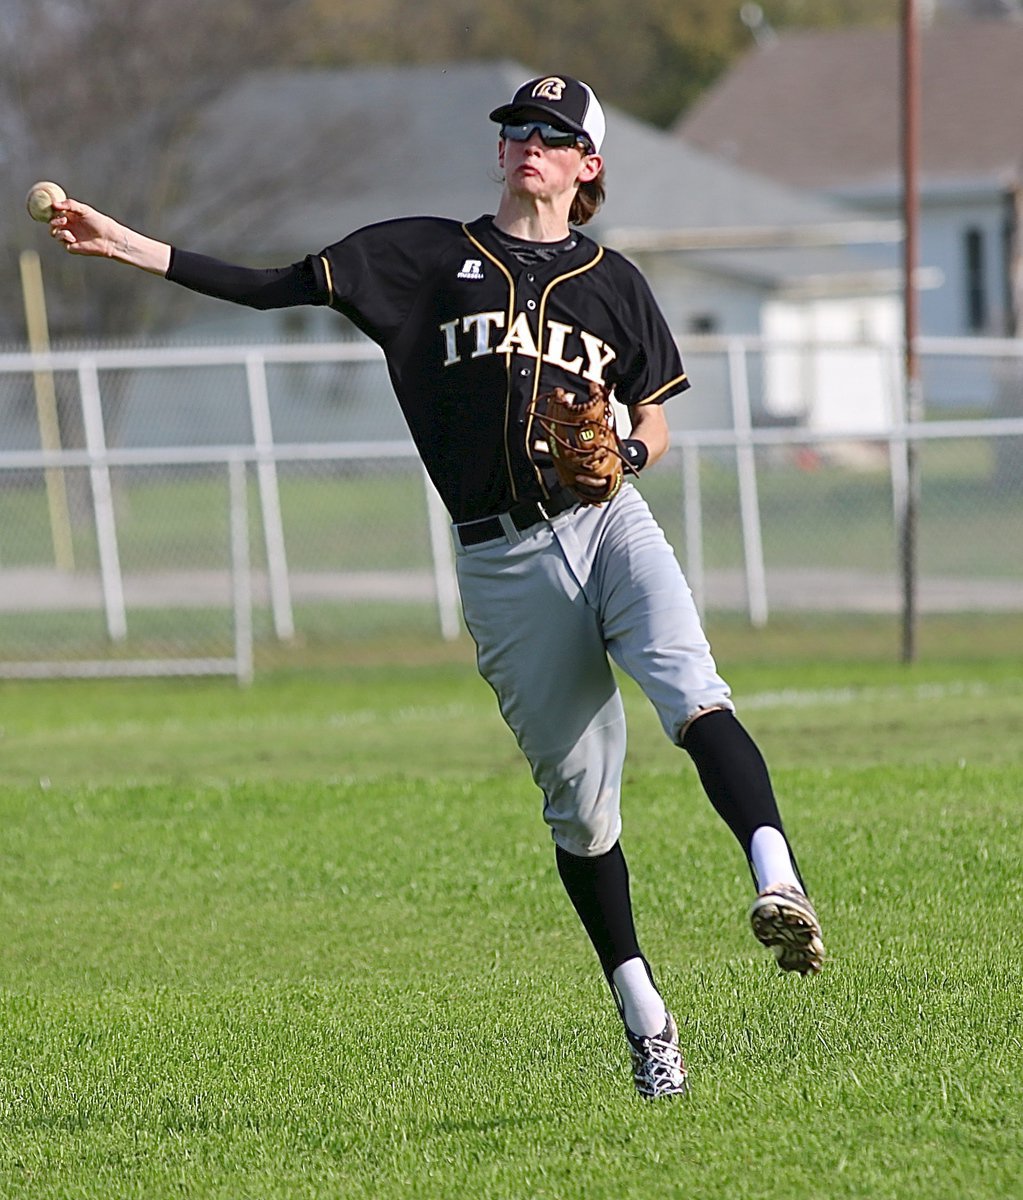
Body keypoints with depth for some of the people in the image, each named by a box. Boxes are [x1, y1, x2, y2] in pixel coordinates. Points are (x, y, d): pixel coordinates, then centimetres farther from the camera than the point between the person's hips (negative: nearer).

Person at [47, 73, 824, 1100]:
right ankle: (643, 1020, 11)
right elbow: (273, 287, 8)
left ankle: (779, 886, -44)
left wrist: (626, 452, -6)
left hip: (607, 522, 0)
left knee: (692, 694, -28)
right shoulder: (429, 255, 11)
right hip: (505, 559, 0)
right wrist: (123, 244, 1)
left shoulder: (613, 283, 14)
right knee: (578, 794, 1)